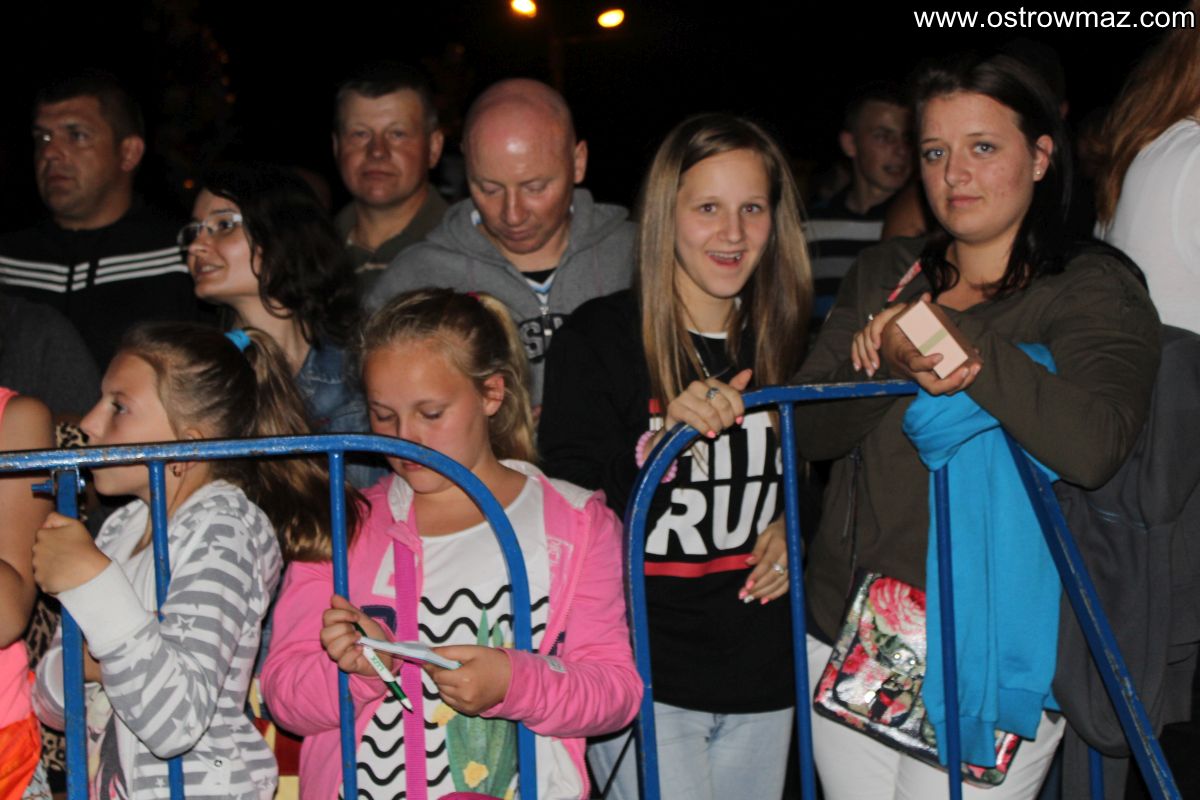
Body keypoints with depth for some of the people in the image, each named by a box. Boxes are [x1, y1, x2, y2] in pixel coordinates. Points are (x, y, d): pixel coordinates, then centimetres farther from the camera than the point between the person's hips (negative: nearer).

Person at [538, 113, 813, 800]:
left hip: (763, 674, 5)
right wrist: (667, 437, -26)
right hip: (646, 678, -5)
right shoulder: (600, 337, -8)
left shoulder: (786, 340, 8)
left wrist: (792, 529, 3)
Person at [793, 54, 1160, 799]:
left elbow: (1091, 445, -24)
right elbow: (807, 428, 1)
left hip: (985, 659, -5)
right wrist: (889, 365, -18)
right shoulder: (884, 274, 11)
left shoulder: (1094, 289, -5)